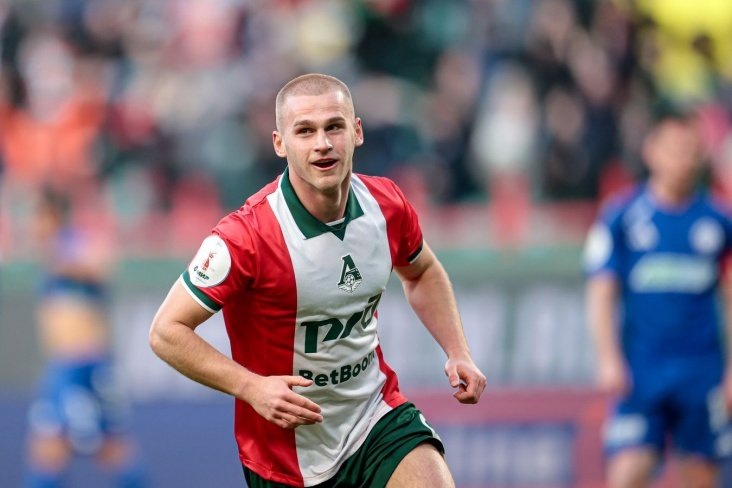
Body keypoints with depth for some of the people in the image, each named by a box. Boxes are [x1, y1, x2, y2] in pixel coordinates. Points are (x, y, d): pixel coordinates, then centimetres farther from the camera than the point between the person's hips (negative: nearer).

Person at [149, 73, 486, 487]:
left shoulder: (387, 205, -7)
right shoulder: (246, 236, -25)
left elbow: (423, 273, 16)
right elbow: (168, 331, -19)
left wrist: (458, 353, 3)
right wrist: (252, 387, -29)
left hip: (378, 417, 3)